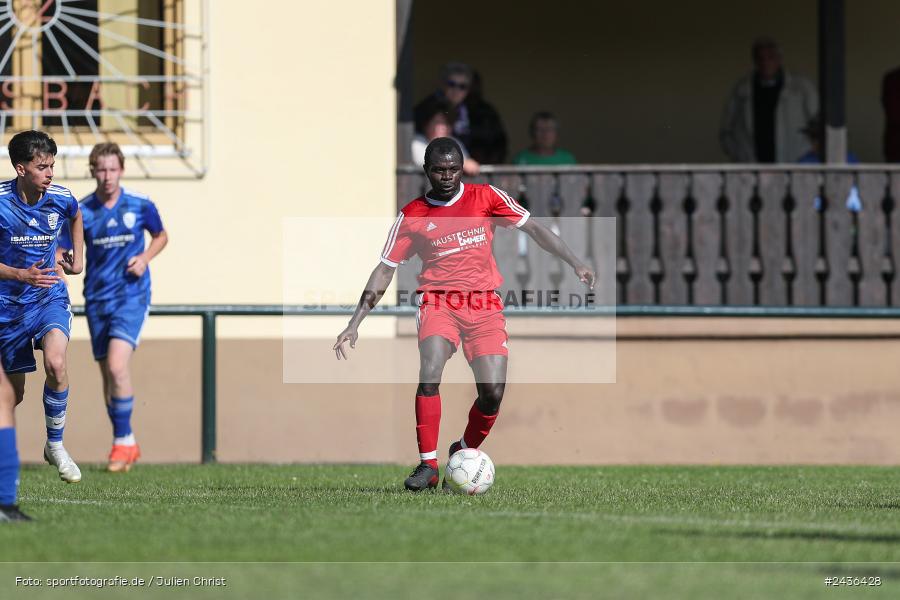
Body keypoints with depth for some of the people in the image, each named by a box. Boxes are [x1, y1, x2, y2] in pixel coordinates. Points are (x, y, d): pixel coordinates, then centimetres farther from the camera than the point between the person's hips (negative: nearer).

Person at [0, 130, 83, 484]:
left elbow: (77, 216, 21)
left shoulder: (61, 199, -7)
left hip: (50, 297, 1)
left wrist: (77, 256, 15)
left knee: (55, 363, -27)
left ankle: (55, 446, -9)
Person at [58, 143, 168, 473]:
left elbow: (161, 236, 13)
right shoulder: (80, 211, -1)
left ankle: (123, 441, -9)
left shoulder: (140, 205, -4)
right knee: (107, 374, 8)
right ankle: (128, 445, 23)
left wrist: (145, 257, -6)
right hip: (97, 299, 3)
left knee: (117, 366, -20)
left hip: (131, 296, -3)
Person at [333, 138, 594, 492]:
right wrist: (355, 324, 2)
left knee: (493, 391, -11)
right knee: (429, 376, -26)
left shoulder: (486, 197, 6)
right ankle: (428, 465, -16)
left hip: (485, 305, 1)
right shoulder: (412, 216, 4)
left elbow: (534, 229, 10)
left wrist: (576, 264, 1)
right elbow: (384, 270, 8)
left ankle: (464, 453, 16)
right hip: (438, 301, -1)